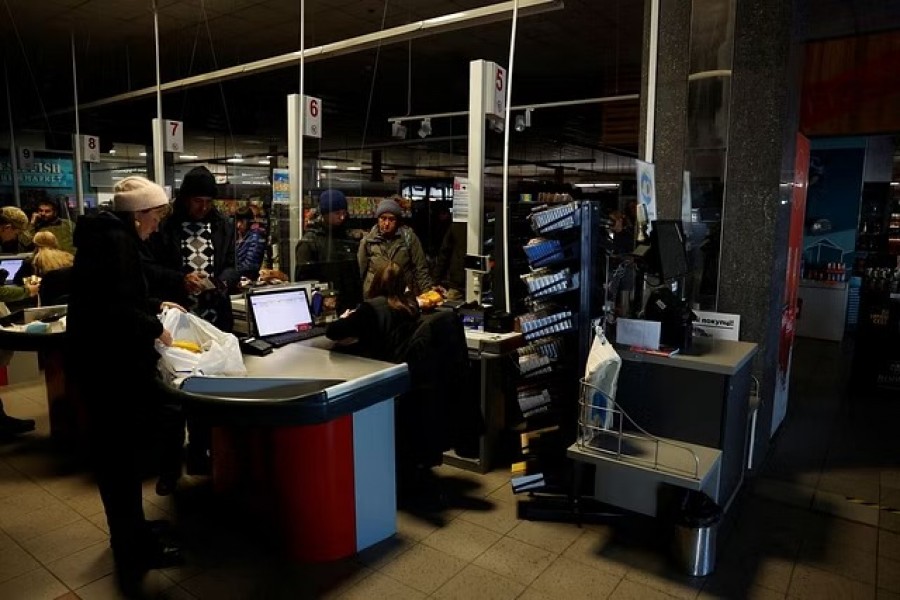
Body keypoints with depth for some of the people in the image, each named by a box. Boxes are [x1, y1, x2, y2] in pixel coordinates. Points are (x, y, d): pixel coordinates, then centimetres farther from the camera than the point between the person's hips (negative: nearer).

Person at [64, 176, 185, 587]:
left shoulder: (110, 234, 13)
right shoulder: (115, 240, -19)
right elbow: (115, 309, -27)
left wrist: (156, 306, 17)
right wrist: (155, 329, -13)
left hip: (105, 360, 11)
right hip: (109, 365, -11)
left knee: (119, 452, 20)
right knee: (121, 456, 1)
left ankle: (132, 533, 36)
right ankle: (134, 551, 15)